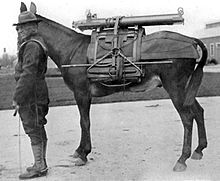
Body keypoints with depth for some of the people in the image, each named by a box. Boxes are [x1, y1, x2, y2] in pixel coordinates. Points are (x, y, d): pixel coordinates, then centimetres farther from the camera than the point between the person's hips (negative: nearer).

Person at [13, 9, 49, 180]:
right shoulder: (37, 42, 16)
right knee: (38, 130, 14)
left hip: (30, 95, -10)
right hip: (38, 94, 10)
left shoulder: (32, 46, -18)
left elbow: (28, 74, -24)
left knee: (33, 130, -4)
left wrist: (17, 97, -22)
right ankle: (41, 164, 24)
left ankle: (39, 167, 3)